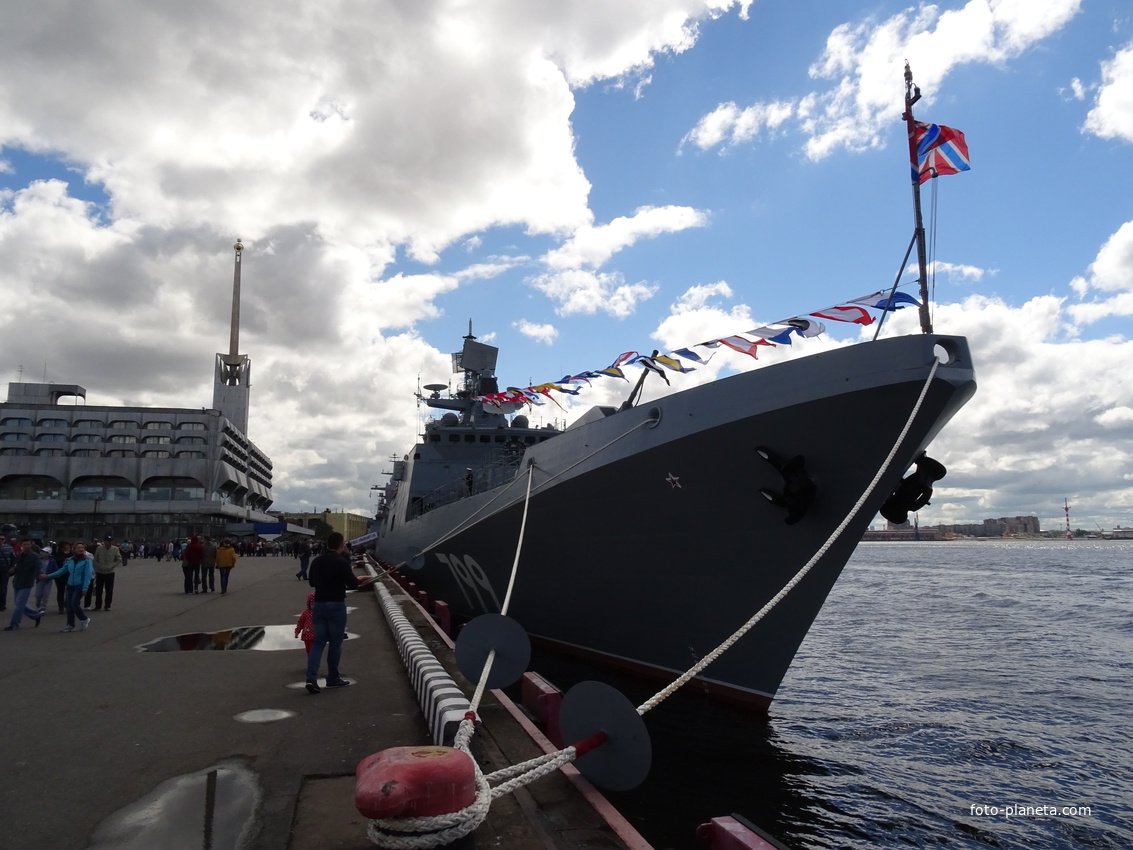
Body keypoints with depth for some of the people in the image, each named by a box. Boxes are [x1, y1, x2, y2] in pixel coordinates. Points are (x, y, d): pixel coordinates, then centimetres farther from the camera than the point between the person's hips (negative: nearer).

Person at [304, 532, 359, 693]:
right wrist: (351, 573, 7)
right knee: (335, 642, 7)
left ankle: (311, 678, -6)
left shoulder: (316, 561, 5)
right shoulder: (342, 562, -14)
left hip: (319, 604, 5)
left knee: (318, 641, 8)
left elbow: (312, 582, 17)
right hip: (336, 605, -5)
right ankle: (333, 678, 15)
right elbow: (353, 584, -12)